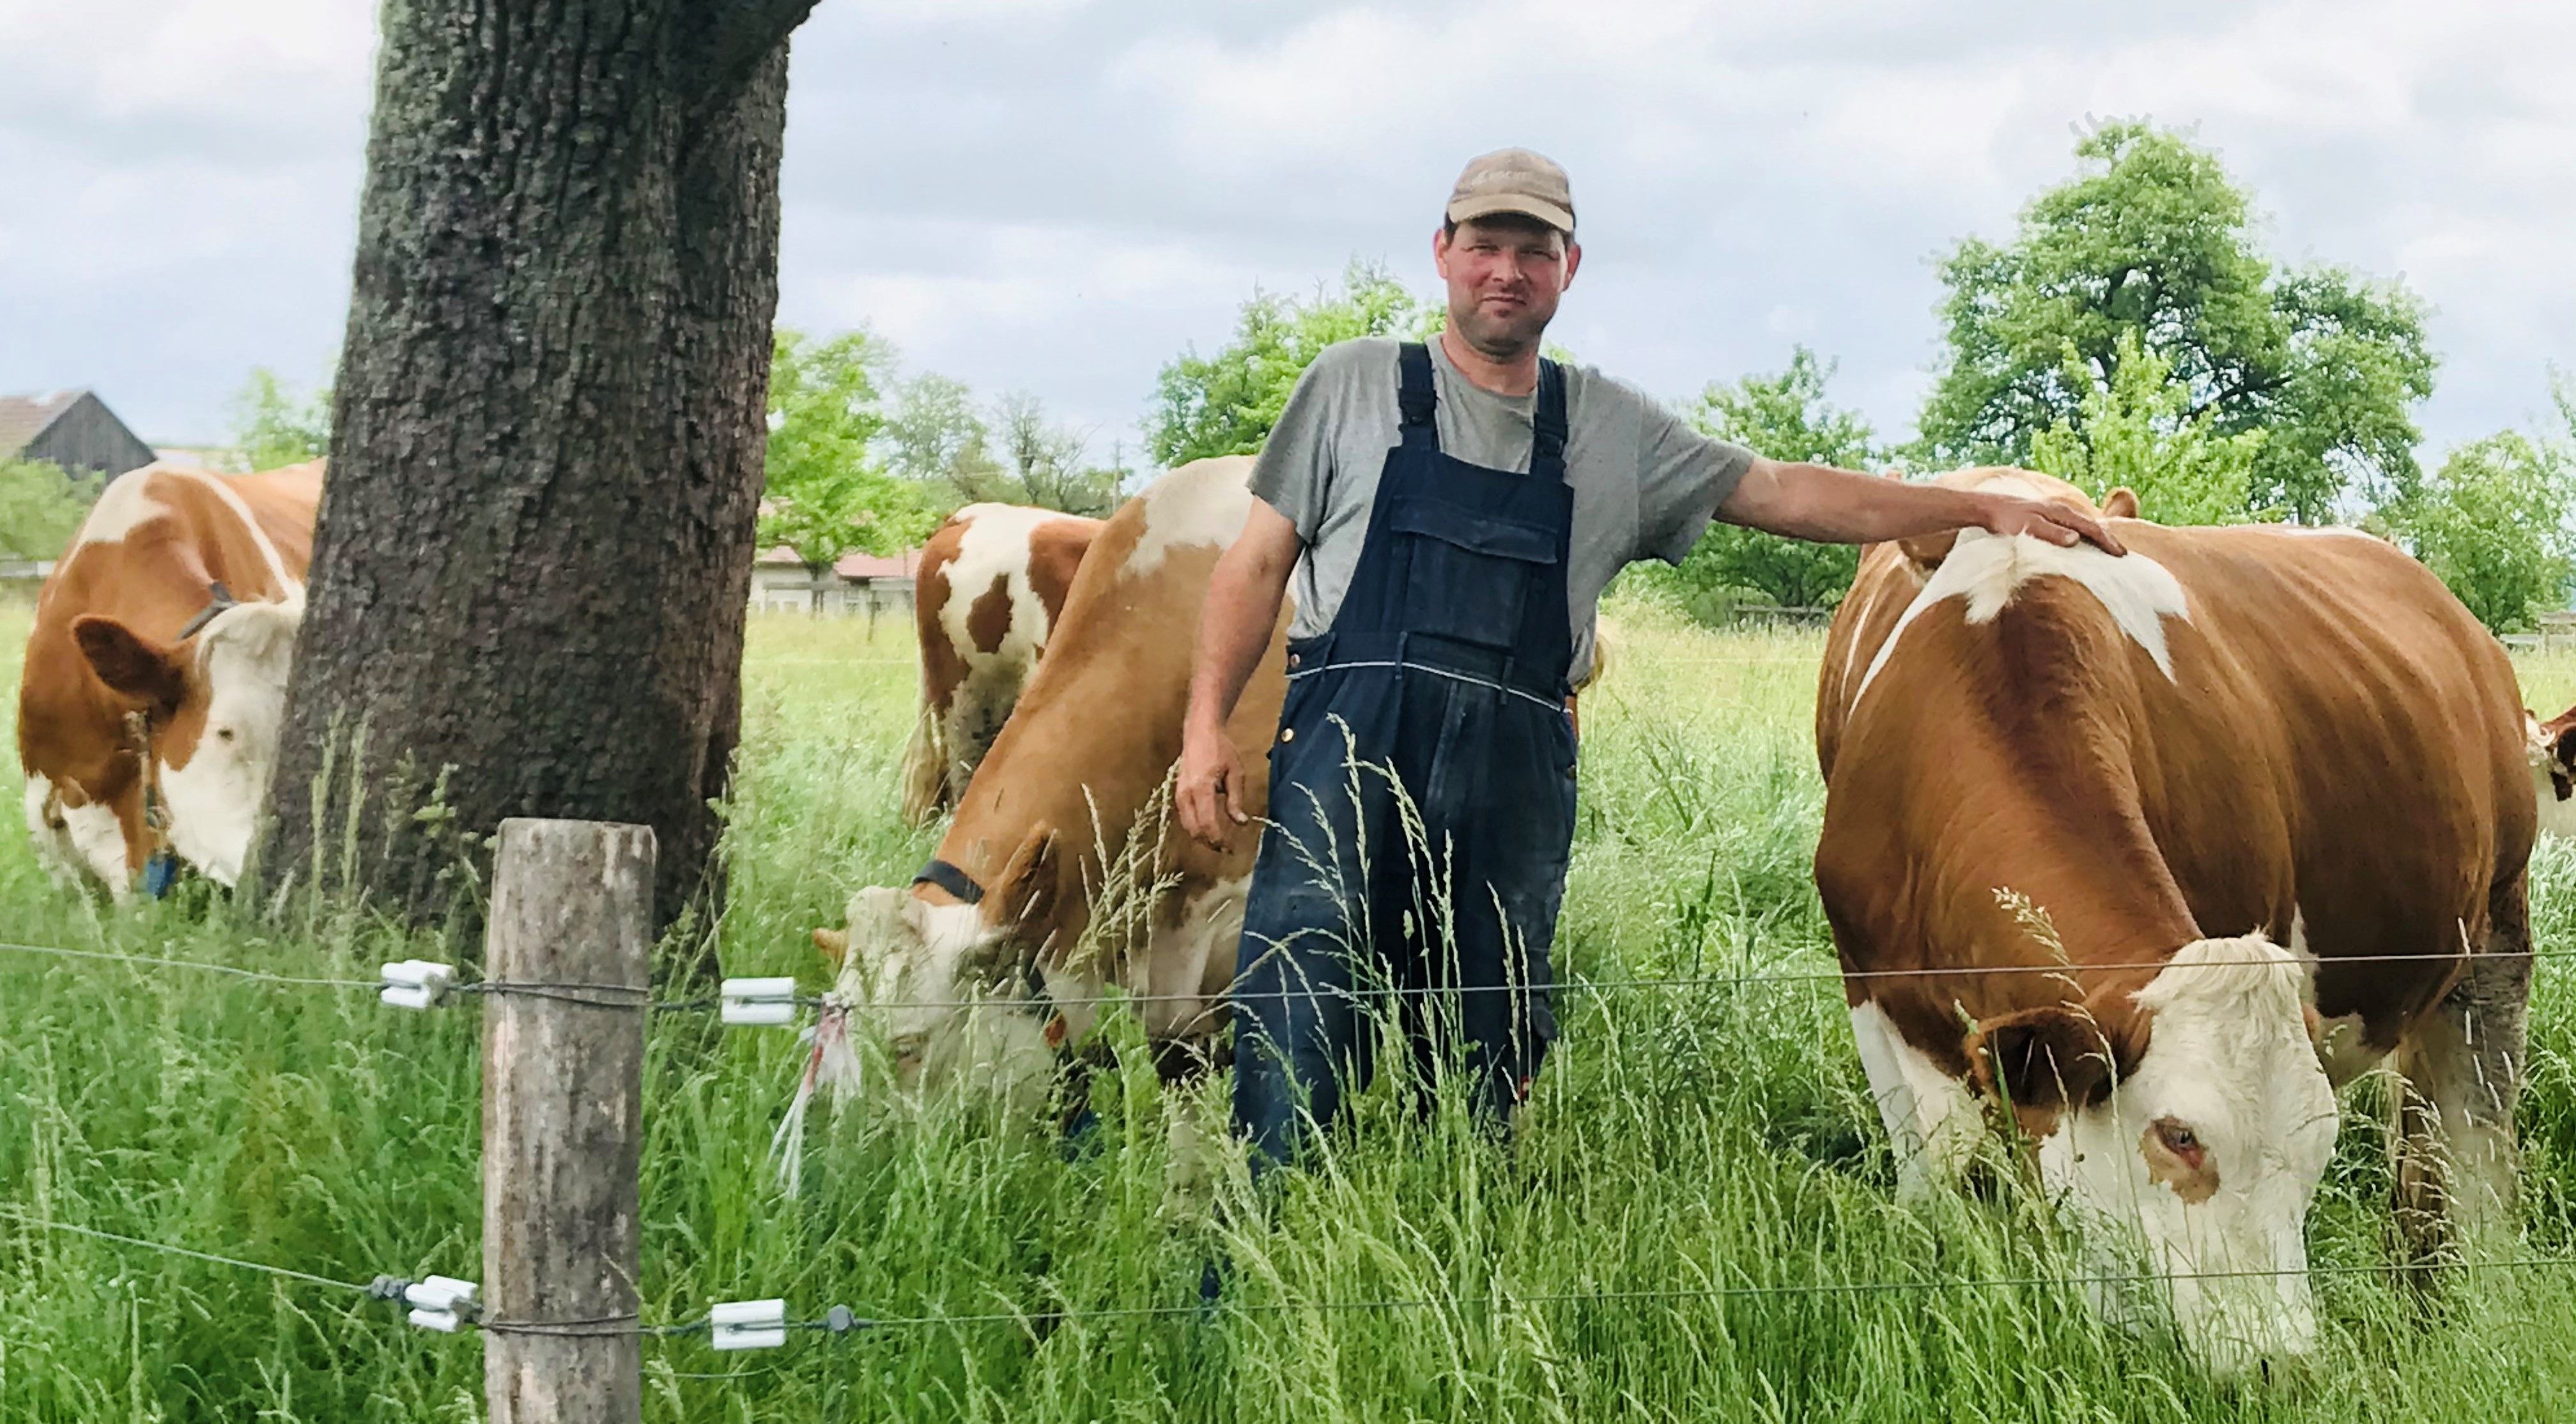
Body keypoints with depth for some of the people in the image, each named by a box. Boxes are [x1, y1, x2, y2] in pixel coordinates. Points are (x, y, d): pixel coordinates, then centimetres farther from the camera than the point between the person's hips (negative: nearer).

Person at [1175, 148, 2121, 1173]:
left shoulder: (1613, 431, 18)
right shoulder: (1355, 387, 12)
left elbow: (1787, 493, 21)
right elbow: (1259, 562, 10)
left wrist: (1983, 508, 17)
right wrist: (1207, 724, -1)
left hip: (1517, 778, 3)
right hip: (1349, 743, -2)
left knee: (1483, 1064, 0)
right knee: (1295, 1021, -14)